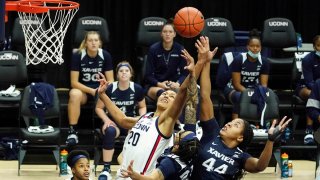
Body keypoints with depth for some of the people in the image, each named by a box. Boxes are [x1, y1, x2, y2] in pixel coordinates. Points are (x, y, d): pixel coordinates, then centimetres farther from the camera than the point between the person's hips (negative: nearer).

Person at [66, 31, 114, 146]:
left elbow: (110, 81, -2)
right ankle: (72, 132, -34)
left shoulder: (105, 56, -4)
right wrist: (91, 91, -23)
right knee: (75, 94, -37)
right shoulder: (78, 56, -9)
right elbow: (74, 82, -10)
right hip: (82, 89, -1)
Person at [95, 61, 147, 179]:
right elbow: (99, 108, 3)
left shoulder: (137, 89, -3)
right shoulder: (110, 89, -8)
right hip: (114, 122, -1)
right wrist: (106, 120, -14)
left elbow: (142, 107, 14)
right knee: (110, 131, -38)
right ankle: (106, 169, -29)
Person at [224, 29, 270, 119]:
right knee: (240, 97, -40)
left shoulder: (264, 61, -7)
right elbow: (237, 84, -19)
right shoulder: (239, 59, -18)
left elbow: (264, 85, -6)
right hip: (234, 89, -4)